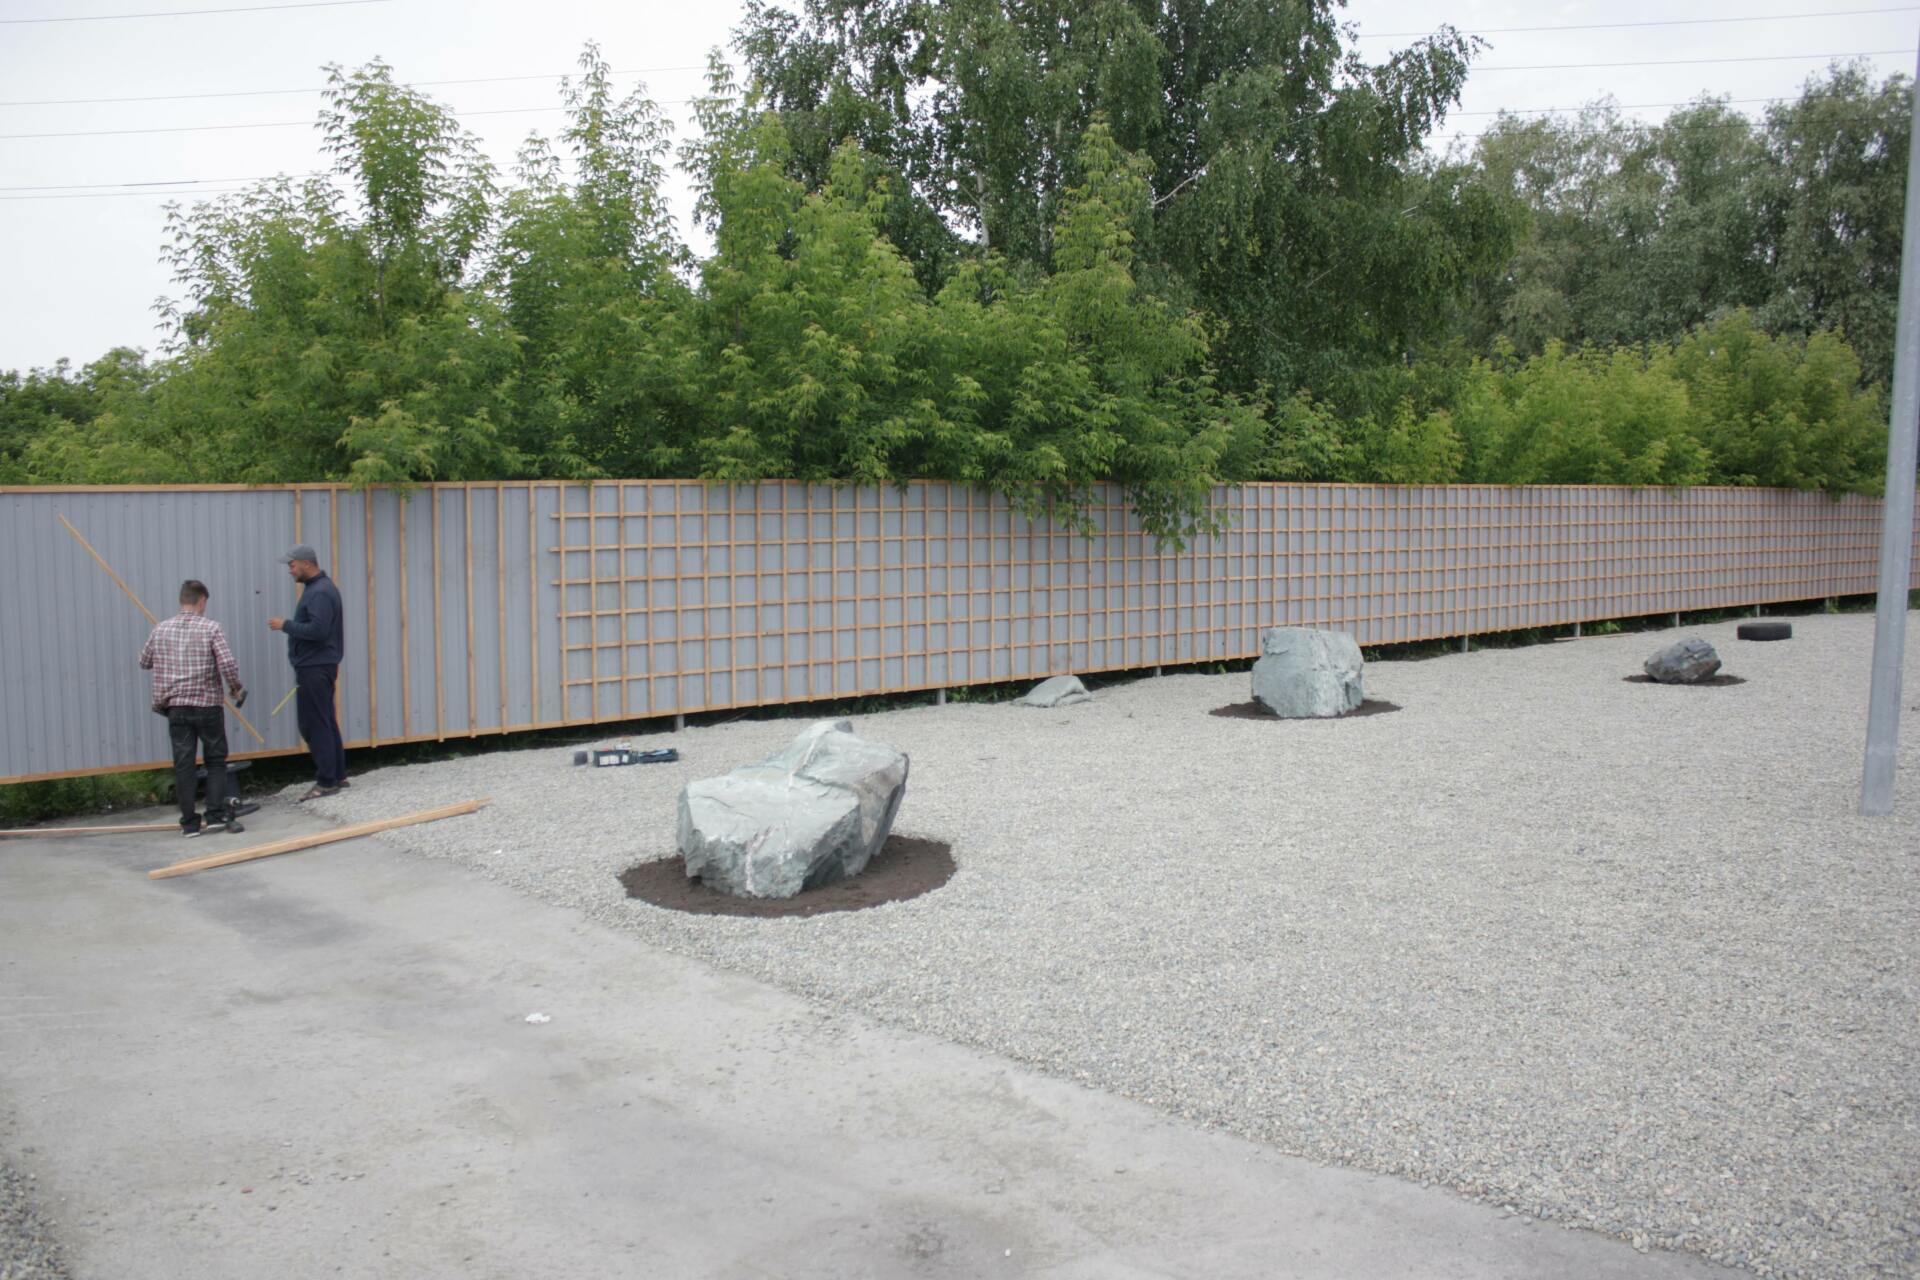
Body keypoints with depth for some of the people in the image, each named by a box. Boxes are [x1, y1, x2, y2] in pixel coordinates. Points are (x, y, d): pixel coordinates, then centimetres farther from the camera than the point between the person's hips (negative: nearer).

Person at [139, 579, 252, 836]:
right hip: (207, 705, -2)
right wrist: (236, 688, 2)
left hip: (176, 707, 3)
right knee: (216, 760, 10)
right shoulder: (211, 628, -7)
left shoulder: (161, 630, 5)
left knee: (183, 764, 4)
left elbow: (144, 662, 18)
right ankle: (216, 813, 3)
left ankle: (189, 822, 6)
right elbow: (227, 664, -15)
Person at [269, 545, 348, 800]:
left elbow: (317, 630, -26)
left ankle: (326, 781, -4)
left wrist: (286, 625, -17)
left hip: (315, 668, -10)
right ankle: (337, 775, 18)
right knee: (325, 722, 13)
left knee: (314, 724, -7)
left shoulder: (320, 592, -17)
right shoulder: (317, 588, 16)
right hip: (316, 666, 10)